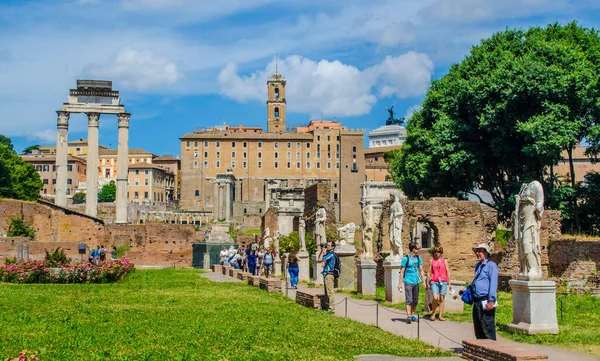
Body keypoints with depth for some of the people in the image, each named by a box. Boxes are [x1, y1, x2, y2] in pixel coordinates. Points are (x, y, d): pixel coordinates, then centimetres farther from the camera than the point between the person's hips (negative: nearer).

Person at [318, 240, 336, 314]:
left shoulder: (331, 254, -14)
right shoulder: (328, 254, 16)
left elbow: (320, 259, -21)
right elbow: (319, 258, 26)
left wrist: (323, 251, -9)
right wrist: (321, 250, 14)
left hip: (329, 275, -10)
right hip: (325, 274, 10)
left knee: (330, 292, -10)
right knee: (326, 292, 15)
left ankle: (332, 309, -11)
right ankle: (327, 306, 23)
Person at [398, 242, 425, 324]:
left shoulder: (418, 258, 9)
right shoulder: (406, 258, -8)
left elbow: (421, 270, 13)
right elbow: (402, 271, -5)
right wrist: (400, 283, -8)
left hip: (416, 282, 6)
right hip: (408, 282, -6)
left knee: (415, 300, 11)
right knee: (409, 300, -12)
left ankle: (412, 315, 23)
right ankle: (408, 316, -14)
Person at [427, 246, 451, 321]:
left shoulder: (444, 261, 9)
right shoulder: (432, 261, 9)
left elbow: (448, 272, 10)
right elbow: (429, 272, 12)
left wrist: (449, 283, 7)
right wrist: (428, 282, 8)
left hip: (443, 282, 1)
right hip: (434, 282, -1)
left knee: (441, 299, 1)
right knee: (435, 298, -15)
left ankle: (441, 315, 8)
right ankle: (433, 313, 4)